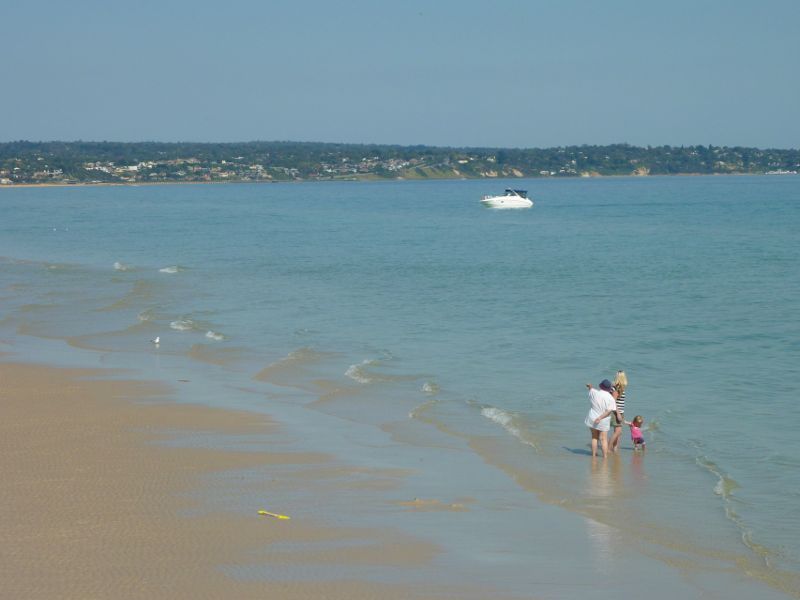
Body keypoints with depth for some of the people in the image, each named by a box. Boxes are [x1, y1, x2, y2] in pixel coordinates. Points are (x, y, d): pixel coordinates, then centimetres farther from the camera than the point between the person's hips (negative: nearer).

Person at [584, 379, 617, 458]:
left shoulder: (594, 393, -7)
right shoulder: (611, 398, -12)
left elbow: (591, 389, 18)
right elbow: (609, 411, -20)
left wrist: (589, 386, 40)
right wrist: (600, 418, -19)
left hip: (592, 418, 2)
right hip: (603, 422, -2)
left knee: (594, 437, 17)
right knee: (603, 439, 3)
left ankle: (594, 454, 19)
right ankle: (605, 456, 1)